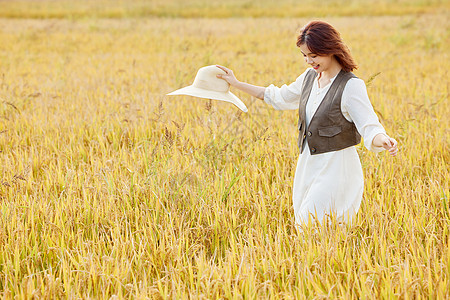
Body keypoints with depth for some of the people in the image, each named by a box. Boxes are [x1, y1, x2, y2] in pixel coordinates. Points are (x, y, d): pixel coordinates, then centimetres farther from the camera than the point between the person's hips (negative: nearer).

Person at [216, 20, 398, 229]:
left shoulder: (351, 86, -15)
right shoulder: (310, 77, 7)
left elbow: (370, 127, -20)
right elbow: (280, 98, 23)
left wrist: (382, 140, -44)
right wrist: (236, 84, 24)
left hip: (336, 169, -8)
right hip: (308, 165, 8)